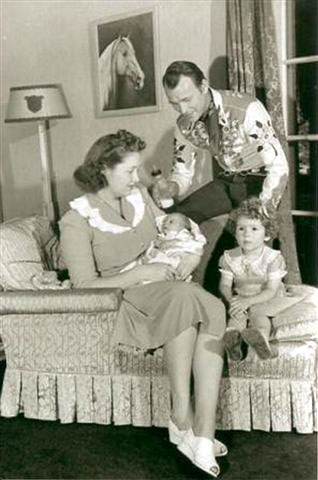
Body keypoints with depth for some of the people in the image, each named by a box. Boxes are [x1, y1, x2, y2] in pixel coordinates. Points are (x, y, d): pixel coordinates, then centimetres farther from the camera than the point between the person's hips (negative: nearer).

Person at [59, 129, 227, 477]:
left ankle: (203, 434, -30)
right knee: (183, 298, -35)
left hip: (166, 286, 6)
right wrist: (141, 273, -20)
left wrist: (192, 253, -3)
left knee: (212, 309, -27)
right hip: (121, 298, -5)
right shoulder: (77, 219, -10)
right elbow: (85, 285, -14)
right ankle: (182, 417, -24)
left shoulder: (139, 195, 8)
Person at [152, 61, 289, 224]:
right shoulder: (184, 124, -9)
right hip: (226, 181, 5)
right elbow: (182, 172, 1)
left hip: (260, 180, -5)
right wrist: (171, 187, -23)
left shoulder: (247, 110, -29)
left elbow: (279, 166, -27)